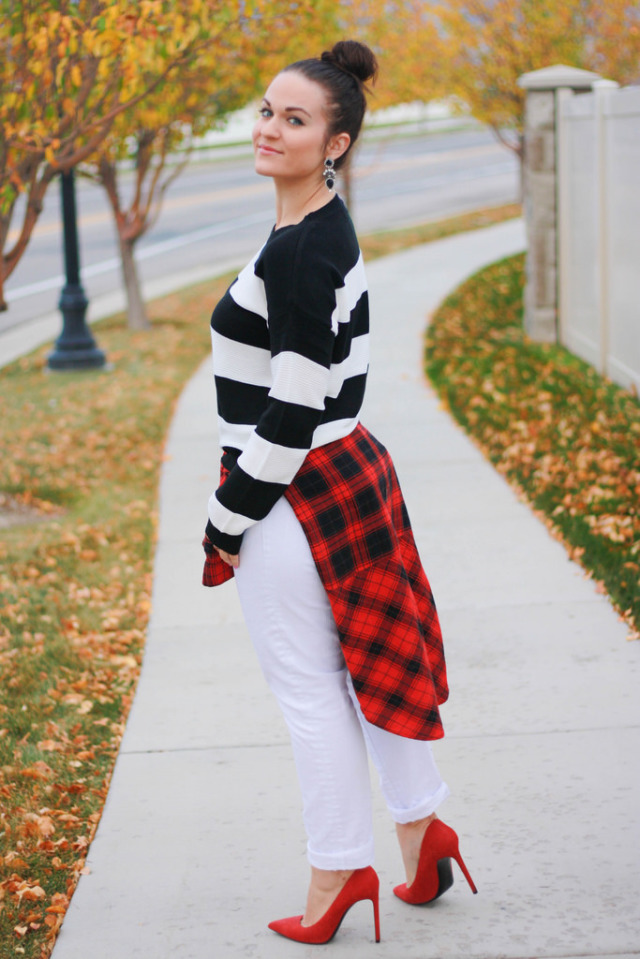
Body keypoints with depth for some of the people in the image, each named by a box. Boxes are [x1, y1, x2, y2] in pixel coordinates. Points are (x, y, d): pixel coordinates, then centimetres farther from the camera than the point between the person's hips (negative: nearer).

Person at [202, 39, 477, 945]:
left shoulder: (297, 253, -23)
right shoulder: (328, 229, 8)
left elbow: (293, 410, -23)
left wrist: (228, 525, -14)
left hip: (295, 497, -10)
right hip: (347, 471, 10)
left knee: (308, 687, 4)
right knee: (369, 658, 19)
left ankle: (339, 870, 17)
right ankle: (421, 827, 30)